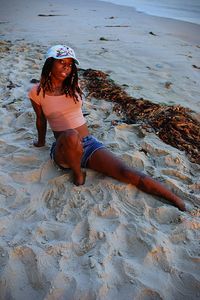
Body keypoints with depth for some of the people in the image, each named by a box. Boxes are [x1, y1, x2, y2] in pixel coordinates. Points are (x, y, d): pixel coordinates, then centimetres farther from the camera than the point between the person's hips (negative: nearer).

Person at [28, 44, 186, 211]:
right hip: (63, 151, -2)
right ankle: (77, 173, -12)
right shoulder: (37, 92, -2)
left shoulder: (73, 85, 6)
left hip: (89, 143, 2)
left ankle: (180, 204, -15)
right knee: (71, 135, -41)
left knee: (128, 174, -18)